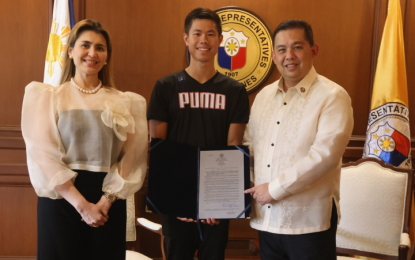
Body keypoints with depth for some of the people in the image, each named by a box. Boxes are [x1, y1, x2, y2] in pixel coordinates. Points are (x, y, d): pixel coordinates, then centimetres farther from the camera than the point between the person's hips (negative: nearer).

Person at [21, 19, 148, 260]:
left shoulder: (126, 103, 7)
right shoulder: (46, 97, 3)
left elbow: (132, 159, 0)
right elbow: (44, 156, -7)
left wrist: (105, 201, -12)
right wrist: (81, 204, -14)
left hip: (109, 205, 1)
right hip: (60, 199, -1)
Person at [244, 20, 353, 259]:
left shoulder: (333, 97, -10)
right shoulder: (264, 96, 10)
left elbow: (324, 154, -20)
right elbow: (250, 143, 17)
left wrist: (275, 189, -17)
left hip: (308, 220, -5)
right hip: (266, 218, 6)